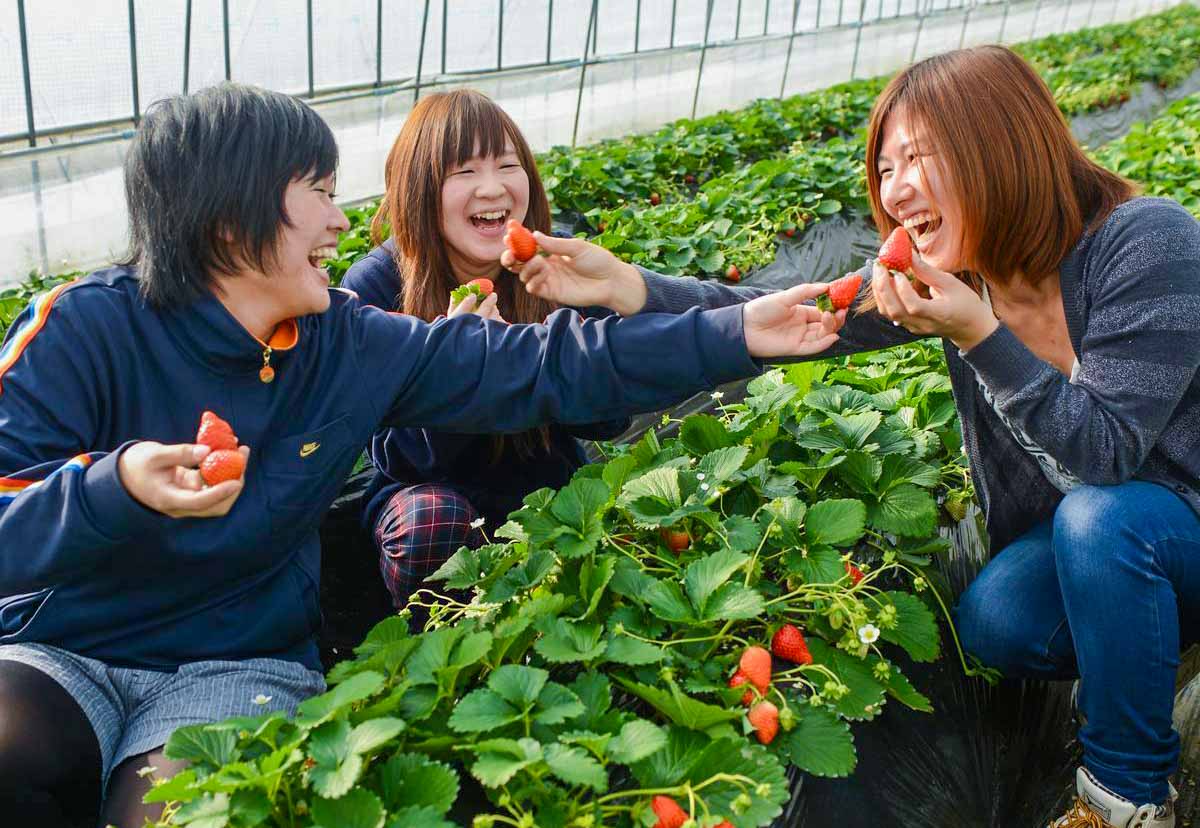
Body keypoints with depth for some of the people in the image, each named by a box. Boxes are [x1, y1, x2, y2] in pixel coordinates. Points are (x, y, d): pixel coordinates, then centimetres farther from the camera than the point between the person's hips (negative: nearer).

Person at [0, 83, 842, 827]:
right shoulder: (84, 331, -14)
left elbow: (544, 368, -4)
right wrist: (116, 488, -40)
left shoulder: (350, 344, -5)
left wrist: (734, 335, -8)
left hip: (242, 663, 2)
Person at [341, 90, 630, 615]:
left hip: (545, 486, 3)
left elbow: (611, 419, -7)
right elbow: (395, 457, -17)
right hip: (425, 488, -2)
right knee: (435, 519, -34)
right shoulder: (371, 290, -18)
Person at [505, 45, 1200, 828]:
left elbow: (1104, 452, -30)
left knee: (1101, 515, -35)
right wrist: (628, 286, -25)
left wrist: (976, 332, -37)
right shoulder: (956, 271, -10)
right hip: (1078, 531, 5)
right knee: (995, 624, -21)